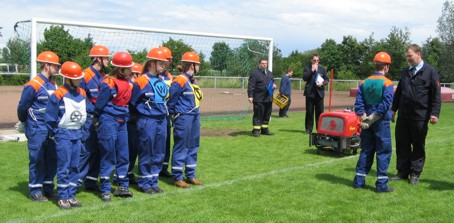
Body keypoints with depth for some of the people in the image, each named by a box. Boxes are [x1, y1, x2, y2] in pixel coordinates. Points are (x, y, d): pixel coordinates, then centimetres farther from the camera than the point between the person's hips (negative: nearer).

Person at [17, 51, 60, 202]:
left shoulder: (53, 84, 8)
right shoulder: (33, 85, -13)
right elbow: (22, 107, -6)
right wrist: (26, 123, 8)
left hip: (52, 128, 7)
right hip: (37, 130, -7)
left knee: (52, 159, 10)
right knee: (37, 159, 0)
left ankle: (48, 188, 22)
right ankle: (35, 191, 11)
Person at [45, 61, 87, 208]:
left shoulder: (82, 93, 7)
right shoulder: (58, 95, -13)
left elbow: (86, 113, 16)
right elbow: (49, 117, -9)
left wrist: (81, 129, 11)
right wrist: (54, 134, -3)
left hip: (77, 134, 6)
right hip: (63, 135, -6)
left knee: (74, 167, 10)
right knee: (64, 167, -2)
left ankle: (71, 196, 18)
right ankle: (62, 197, 7)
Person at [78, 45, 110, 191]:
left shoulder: (103, 76, 13)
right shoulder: (86, 75, -11)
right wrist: (93, 111, -14)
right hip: (89, 119, -8)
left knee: (98, 150, 11)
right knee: (87, 150, -6)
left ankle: (91, 181, 20)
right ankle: (77, 181, 4)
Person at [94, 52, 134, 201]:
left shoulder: (126, 82, 8)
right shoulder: (108, 83, -17)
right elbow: (99, 104, -10)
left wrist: (125, 116, 15)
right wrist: (96, 119, -2)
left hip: (122, 121, 8)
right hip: (108, 121, -8)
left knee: (123, 155, 11)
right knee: (108, 156, -1)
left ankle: (123, 186, 23)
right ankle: (105, 190, 8)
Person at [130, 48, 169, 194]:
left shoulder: (162, 81, 11)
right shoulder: (142, 81, -11)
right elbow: (133, 101, -5)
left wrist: (163, 110, 13)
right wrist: (145, 110, 4)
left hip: (162, 120, 7)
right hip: (147, 122, -7)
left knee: (159, 154, 12)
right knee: (146, 154, 2)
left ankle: (153, 182, 23)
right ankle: (144, 183, 14)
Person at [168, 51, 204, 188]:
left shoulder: (193, 80, 13)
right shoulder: (179, 81, -15)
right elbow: (171, 101, -11)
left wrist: (195, 113, 11)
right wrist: (174, 116, -3)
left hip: (195, 117, 9)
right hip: (183, 118, -9)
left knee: (193, 147, 14)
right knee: (181, 147, -2)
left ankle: (190, 175, 25)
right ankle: (177, 178, 7)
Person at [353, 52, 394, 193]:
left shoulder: (364, 83, 5)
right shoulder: (387, 83, -10)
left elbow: (359, 103, -1)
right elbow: (385, 104, -18)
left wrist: (364, 118, -4)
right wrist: (372, 118, -14)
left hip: (367, 123, 5)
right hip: (381, 122, -5)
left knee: (366, 151, 14)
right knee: (383, 152, 3)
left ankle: (359, 181, 16)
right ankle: (381, 184, 4)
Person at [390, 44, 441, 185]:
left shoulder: (430, 72, -3)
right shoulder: (405, 72, 14)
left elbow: (436, 95, -7)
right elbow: (399, 92, 20)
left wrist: (434, 113, -15)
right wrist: (394, 109, 17)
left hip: (420, 116, -5)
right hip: (403, 115, 5)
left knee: (418, 146, 5)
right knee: (402, 144, 8)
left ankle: (415, 174, 14)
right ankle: (402, 172, 18)